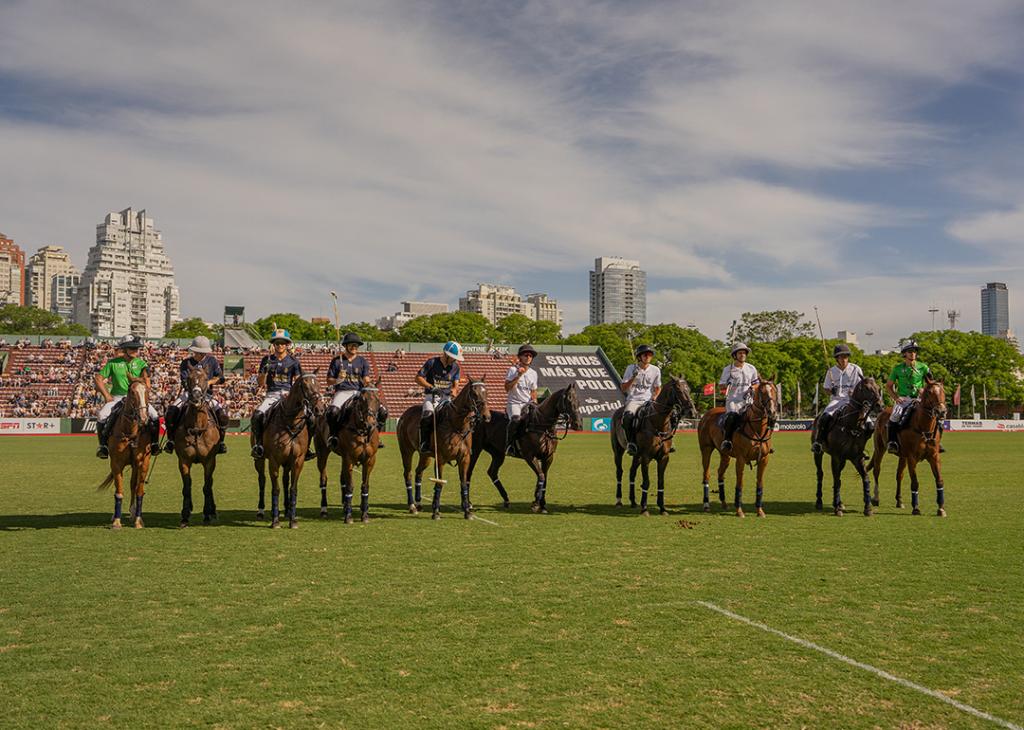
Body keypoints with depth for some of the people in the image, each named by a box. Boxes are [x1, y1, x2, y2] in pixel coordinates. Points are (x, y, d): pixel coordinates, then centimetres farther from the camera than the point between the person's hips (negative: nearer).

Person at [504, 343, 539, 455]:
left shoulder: (533, 373, 14)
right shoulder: (513, 370, -1)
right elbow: (507, 388, -12)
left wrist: (534, 402, 0)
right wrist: (518, 376, -17)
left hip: (528, 404, 5)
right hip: (514, 403, -5)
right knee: (516, 419, -34)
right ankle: (509, 443, -22)